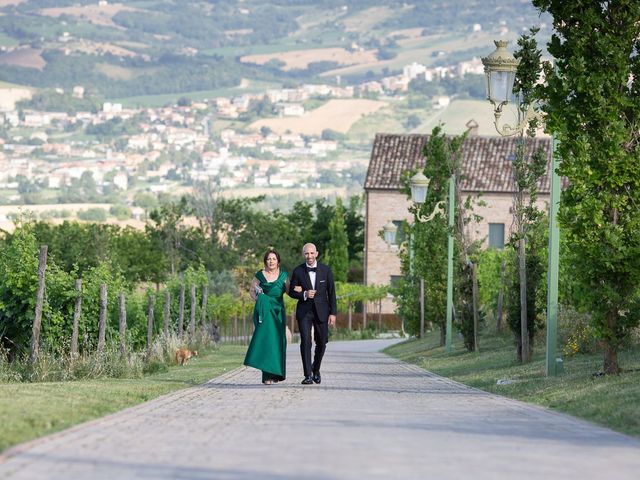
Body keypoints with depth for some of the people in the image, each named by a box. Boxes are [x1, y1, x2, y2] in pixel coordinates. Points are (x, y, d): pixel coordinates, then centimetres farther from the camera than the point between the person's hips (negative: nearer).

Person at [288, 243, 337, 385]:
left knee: (321, 342, 8)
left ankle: (316, 369, 33)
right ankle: (308, 375, -14)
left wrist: (333, 313, -2)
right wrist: (304, 295, -15)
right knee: (305, 341, -14)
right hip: (304, 311, -1)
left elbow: (331, 293, 3)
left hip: (321, 311, 1)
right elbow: (291, 292, 5)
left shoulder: (326, 270, 1)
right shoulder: (298, 271, -1)